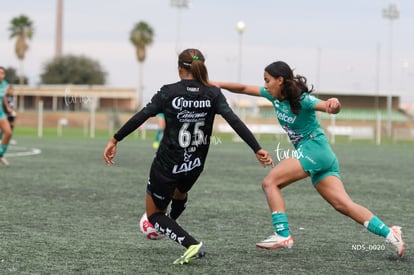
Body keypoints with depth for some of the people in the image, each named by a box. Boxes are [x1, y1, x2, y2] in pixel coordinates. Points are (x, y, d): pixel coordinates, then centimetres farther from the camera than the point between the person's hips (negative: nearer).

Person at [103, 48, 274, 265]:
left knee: (153, 214, 14)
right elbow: (235, 121, -16)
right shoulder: (213, 94, -7)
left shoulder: (169, 92, -14)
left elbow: (139, 118, -15)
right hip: (195, 166, 4)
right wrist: (257, 149, -16)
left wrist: (115, 140, -8)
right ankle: (167, 228, 63)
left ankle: (191, 244, -7)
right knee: (180, 194, 38)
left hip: (166, 165, -4)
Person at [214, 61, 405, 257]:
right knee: (343, 205, -3)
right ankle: (389, 233, -10)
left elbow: (331, 108, -28)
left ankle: (283, 235, -17)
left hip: (314, 149, -8)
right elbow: (244, 89, 14)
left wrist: (334, 104, -50)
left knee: (270, 182, -11)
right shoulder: (275, 96, 9)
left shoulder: (303, 99, -14)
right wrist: (220, 85, 3)